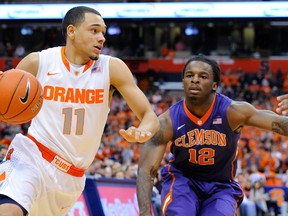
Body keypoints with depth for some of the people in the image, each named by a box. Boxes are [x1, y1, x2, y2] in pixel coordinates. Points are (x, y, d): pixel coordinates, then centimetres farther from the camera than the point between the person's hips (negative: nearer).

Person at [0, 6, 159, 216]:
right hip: (31, 156, -3)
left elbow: (150, 116, -5)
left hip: (72, 176, 3)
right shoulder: (38, 62, -5)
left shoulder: (112, 68, -4)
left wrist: (142, 132, -30)